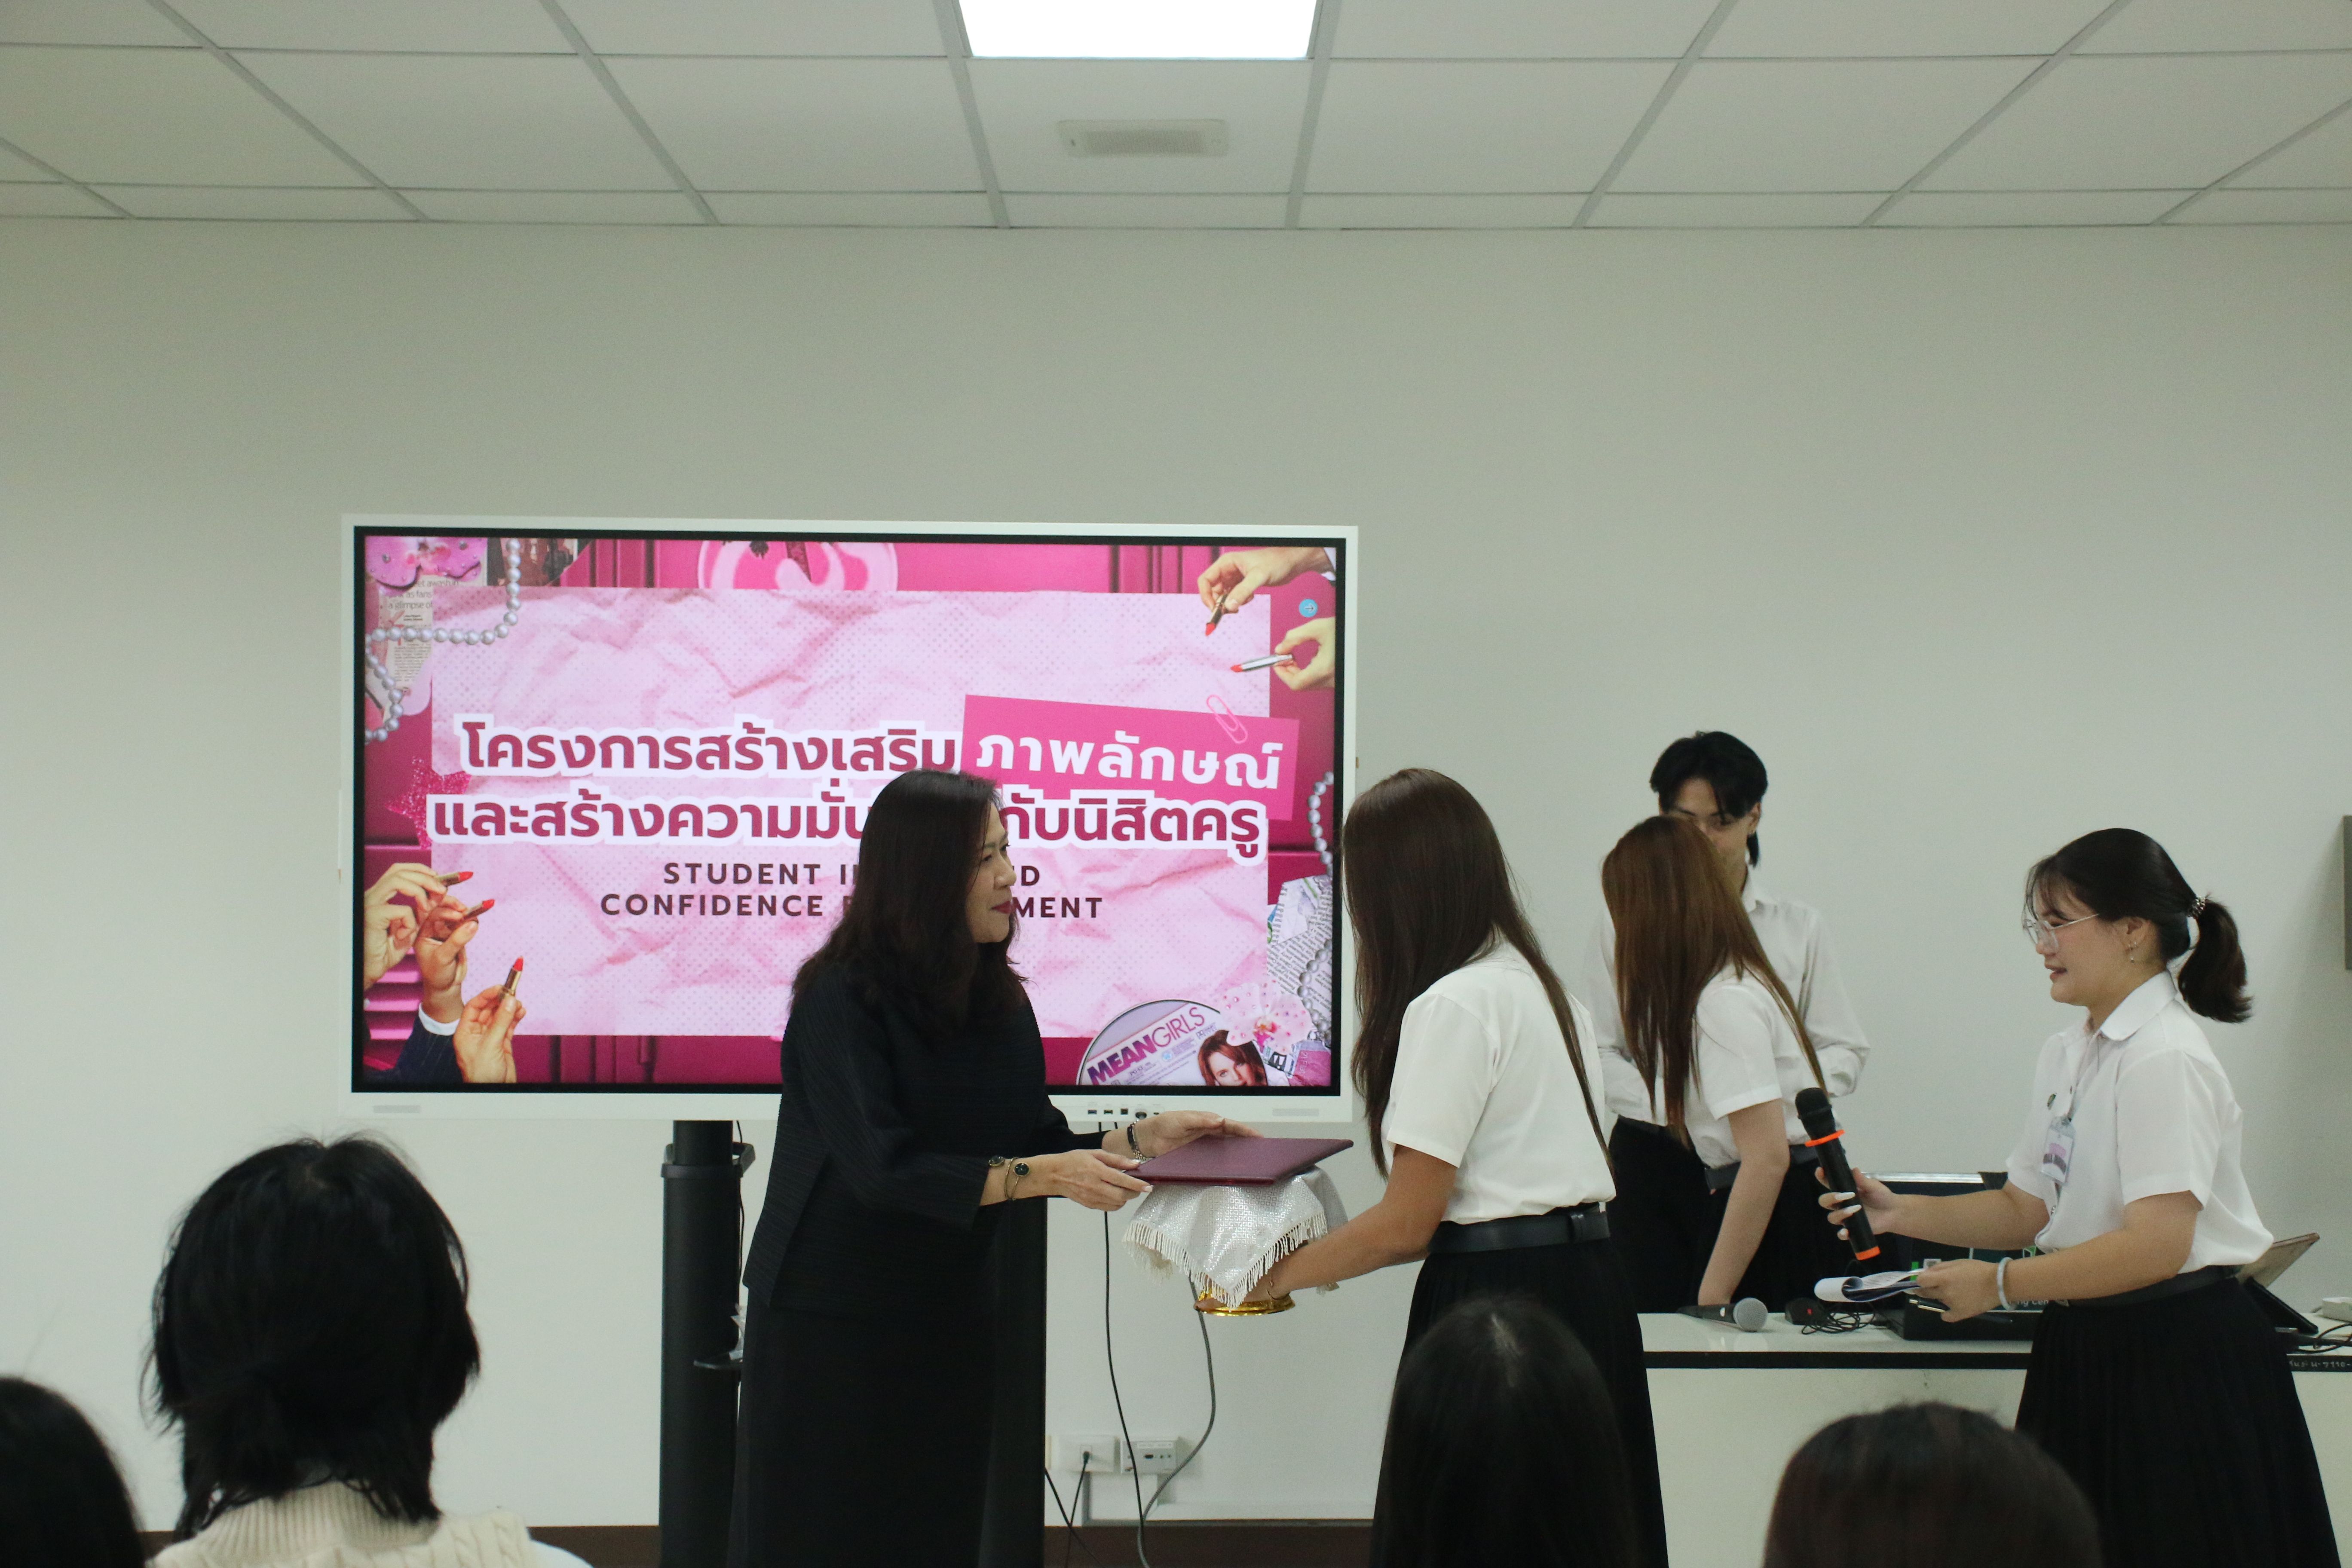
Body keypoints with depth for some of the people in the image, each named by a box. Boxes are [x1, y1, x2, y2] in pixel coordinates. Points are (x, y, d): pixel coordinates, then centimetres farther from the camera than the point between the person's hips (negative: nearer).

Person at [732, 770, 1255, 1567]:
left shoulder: (998, 998, 5)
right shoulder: (843, 999, -16)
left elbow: (1039, 1141, 8)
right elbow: (885, 1168, -24)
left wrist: (1137, 1139, -8)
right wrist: (1039, 1175, -30)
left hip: (945, 1319, 6)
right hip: (828, 1318, -6)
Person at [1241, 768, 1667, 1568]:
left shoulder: (1451, 1007, -14)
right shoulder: (1539, 985, 13)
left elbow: (1406, 1224, -14)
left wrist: (1276, 1275, -1)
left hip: (1497, 1298, -9)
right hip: (1587, 1284, 9)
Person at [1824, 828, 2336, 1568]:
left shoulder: (2165, 1059, -16)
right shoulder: (2069, 1053, 13)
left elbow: (2155, 1245, -24)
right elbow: (2027, 1208, 15)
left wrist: (2002, 1284, -21)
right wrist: (1900, 1214, 3)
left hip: (2181, 1361, -8)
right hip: (2090, 1353, 9)